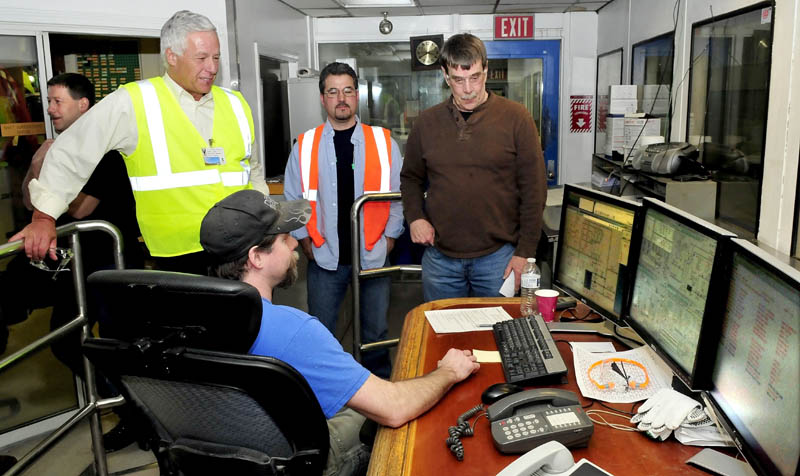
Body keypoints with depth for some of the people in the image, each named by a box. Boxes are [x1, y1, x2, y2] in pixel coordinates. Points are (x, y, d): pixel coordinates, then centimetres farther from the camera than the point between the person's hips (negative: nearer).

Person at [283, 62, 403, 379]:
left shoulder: (383, 143, 0)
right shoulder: (305, 146, 2)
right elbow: (292, 201, 7)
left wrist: (388, 238, -1)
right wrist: (307, 243, 2)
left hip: (373, 255, 0)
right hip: (324, 257, 1)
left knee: (375, 332, 13)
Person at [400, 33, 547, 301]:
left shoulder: (515, 118, -3)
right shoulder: (427, 122, 6)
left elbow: (534, 189, -3)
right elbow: (411, 178, 17)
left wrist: (524, 252, -7)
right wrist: (414, 216, -3)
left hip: (498, 256, -2)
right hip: (439, 257, 3)